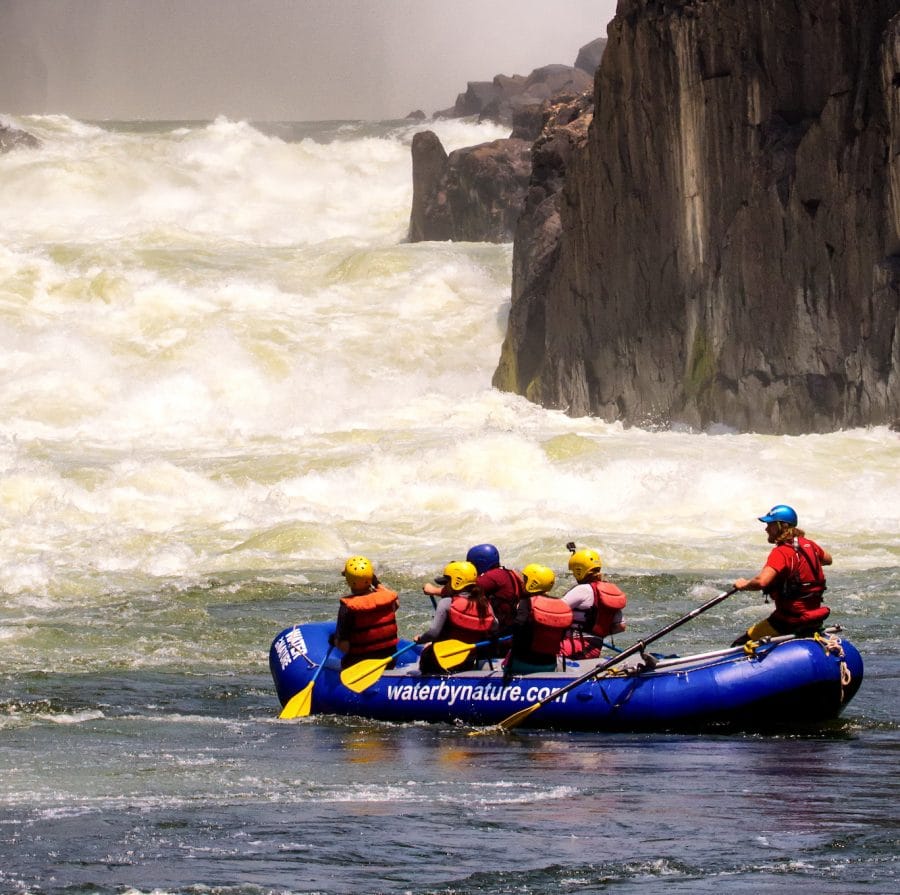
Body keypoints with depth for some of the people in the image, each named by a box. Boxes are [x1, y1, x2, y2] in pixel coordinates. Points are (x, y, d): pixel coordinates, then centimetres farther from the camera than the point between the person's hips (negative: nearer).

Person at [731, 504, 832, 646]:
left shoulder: (781, 552, -20)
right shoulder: (810, 545, 6)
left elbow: (761, 582, -34)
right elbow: (828, 559, 28)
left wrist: (744, 584, -14)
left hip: (791, 622, -9)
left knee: (739, 645, -6)